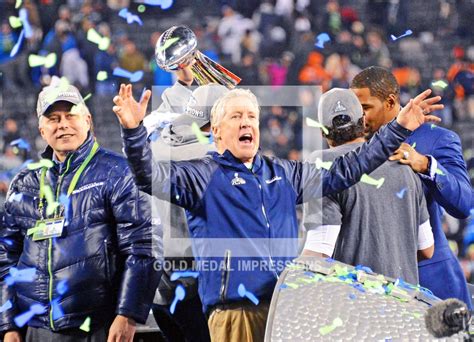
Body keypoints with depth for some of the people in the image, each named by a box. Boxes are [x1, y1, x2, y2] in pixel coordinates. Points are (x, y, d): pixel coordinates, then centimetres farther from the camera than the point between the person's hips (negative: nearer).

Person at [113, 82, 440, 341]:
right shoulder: (203, 175, 4)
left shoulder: (284, 174, 20)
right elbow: (152, 176, -11)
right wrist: (134, 130, -30)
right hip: (235, 308, -5)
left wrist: (398, 129, 23)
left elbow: (343, 172, 25)